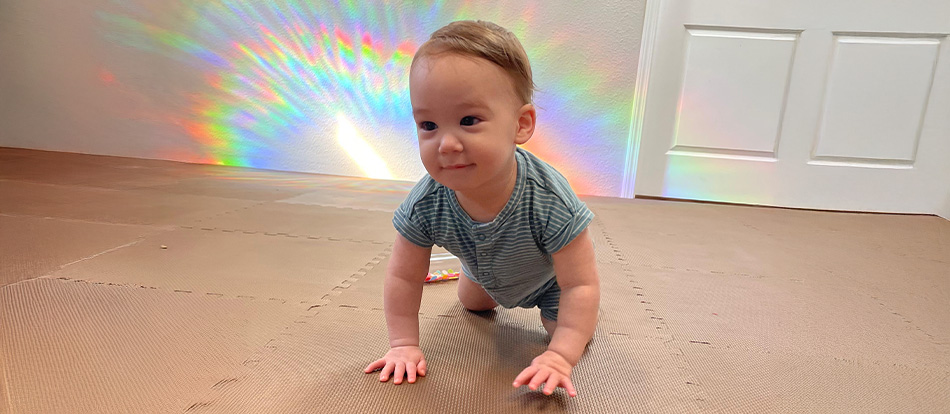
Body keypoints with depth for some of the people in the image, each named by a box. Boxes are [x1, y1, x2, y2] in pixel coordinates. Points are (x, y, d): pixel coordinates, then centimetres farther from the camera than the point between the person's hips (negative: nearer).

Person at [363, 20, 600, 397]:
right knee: (472, 303, 28)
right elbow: (403, 278, -22)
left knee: (572, 331, 3)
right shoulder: (424, 206, -37)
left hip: (550, 276, -3)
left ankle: (542, 302, 33)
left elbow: (580, 286, -37)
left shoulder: (550, 202, -46)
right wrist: (404, 345, -23)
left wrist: (560, 356, -42)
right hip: (488, 273, 3)